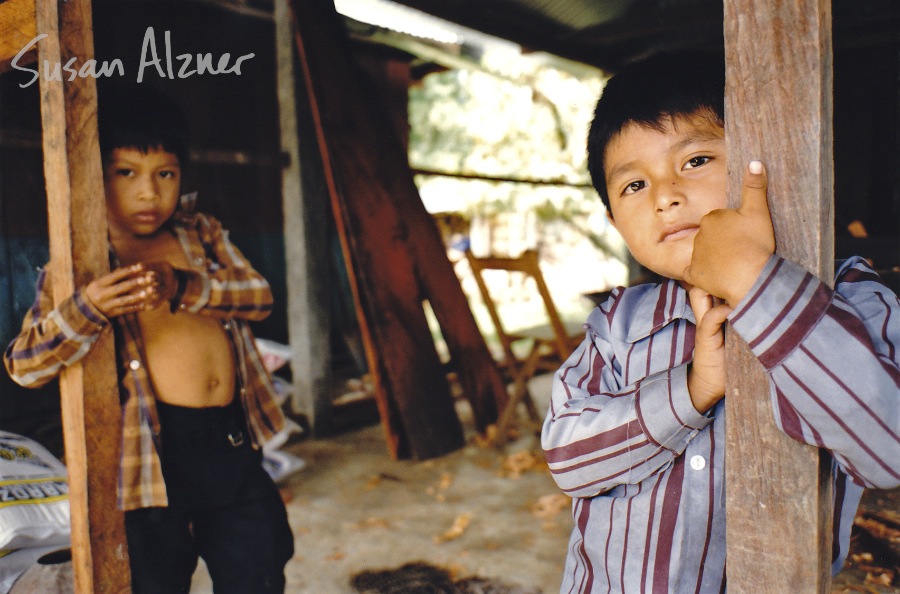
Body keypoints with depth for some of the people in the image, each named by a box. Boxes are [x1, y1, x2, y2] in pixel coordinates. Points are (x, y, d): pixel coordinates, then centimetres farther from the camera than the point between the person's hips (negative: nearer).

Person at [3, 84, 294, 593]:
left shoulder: (201, 232, 9)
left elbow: (260, 295, -4)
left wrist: (183, 287, -22)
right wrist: (88, 308, -28)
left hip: (235, 443, 3)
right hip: (154, 453, -3)